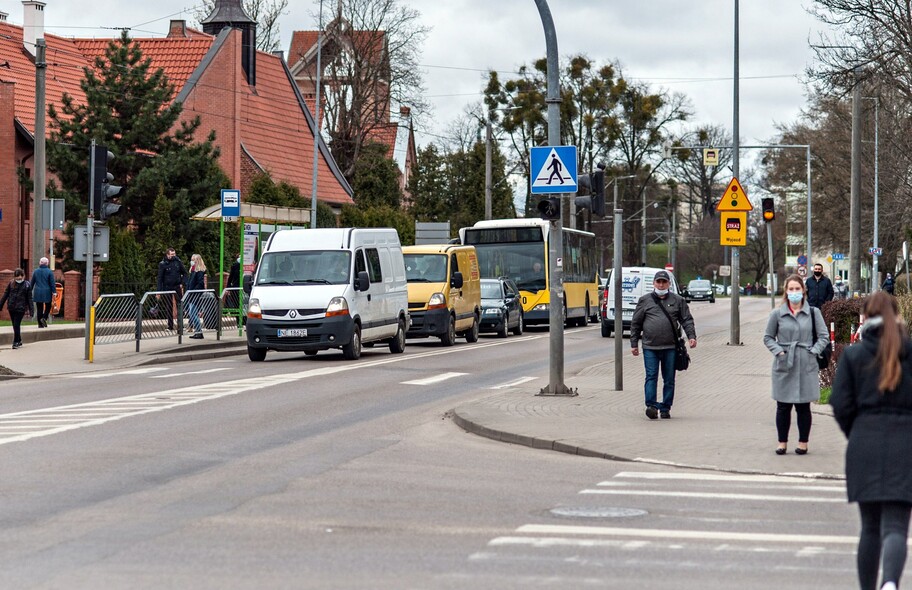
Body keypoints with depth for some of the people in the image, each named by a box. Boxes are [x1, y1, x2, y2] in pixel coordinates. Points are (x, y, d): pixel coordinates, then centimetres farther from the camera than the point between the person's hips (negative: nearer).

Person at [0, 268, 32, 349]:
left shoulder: (27, 285, -2)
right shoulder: (11, 283, 4)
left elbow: (29, 299, 0)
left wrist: (30, 311, -3)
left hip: (20, 308, -3)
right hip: (11, 307, 3)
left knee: (16, 325, -7)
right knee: (15, 326, 11)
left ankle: (16, 342, 2)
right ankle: (19, 341, 23)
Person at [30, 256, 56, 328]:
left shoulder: (36, 271, 4)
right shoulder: (49, 272, -5)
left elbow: (32, 282, 10)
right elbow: (52, 283, -8)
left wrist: (30, 290, 20)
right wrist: (54, 292, -5)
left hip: (37, 292, 2)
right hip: (47, 292, -2)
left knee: (39, 308, 6)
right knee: (48, 306, 13)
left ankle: (40, 324, 5)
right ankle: (44, 318, -10)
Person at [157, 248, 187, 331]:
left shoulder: (178, 261, 1)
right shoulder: (163, 264, -6)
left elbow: (184, 273, 11)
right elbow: (160, 278, -5)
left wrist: (182, 283, -2)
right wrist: (159, 291, -10)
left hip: (177, 286, 2)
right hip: (167, 288, -2)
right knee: (169, 307, 5)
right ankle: (170, 325, 12)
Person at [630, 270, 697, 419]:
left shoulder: (678, 301, 11)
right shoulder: (645, 300, 9)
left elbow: (687, 320, 10)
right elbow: (635, 323, 11)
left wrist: (691, 336, -6)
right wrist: (634, 344, 8)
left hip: (670, 347, 1)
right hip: (650, 347, -1)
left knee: (669, 379, 4)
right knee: (651, 376, -9)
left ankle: (665, 408, 10)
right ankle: (651, 405, -13)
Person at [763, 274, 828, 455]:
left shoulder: (813, 312, 2)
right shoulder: (777, 314, 3)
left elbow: (824, 336, 5)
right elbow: (768, 337, 10)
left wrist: (813, 351, -7)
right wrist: (778, 351, -5)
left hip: (806, 366, -1)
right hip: (783, 365, 1)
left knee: (803, 406, 5)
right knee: (783, 406, 4)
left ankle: (803, 442, 15)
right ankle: (782, 442, 14)